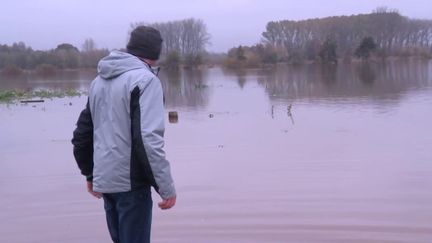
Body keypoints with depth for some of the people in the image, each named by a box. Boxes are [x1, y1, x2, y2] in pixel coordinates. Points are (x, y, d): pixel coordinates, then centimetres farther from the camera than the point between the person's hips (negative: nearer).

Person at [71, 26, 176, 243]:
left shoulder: (99, 80, 13)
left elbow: (82, 133, 16)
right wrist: (166, 187, -18)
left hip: (104, 180, 8)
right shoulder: (145, 79, -12)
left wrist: (90, 174, 25)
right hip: (131, 182, -7)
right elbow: (148, 139, -22)